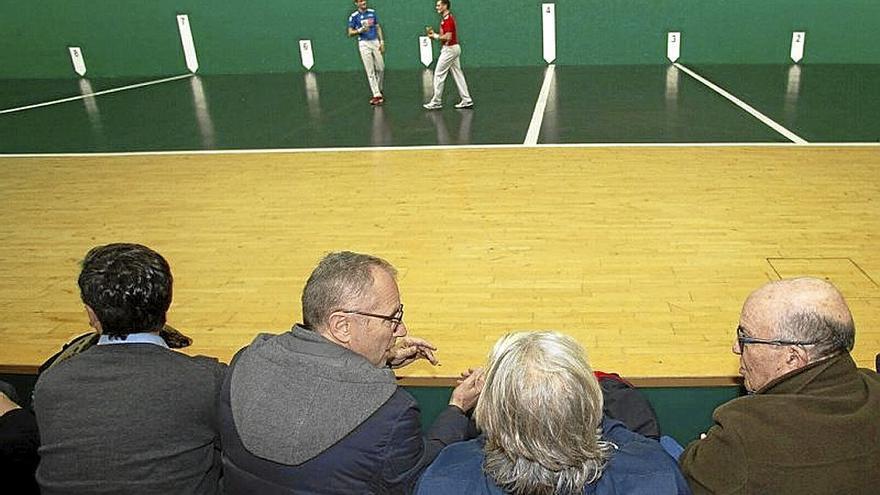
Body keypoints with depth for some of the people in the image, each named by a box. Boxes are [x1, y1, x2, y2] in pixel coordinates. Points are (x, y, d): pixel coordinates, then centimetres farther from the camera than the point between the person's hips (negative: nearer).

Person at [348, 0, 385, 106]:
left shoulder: (372, 12, 9)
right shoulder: (353, 16, -2)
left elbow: (378, 27, 15)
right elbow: (350, 33, -3)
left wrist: (382, 41, 6)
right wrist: (360, 30, -20)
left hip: (375, 42, 4)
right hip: (364, 44, -4)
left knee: (381, 68, 4)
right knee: (370, 71, -5)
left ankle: (379, 90, 24)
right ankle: (377, 95, -5)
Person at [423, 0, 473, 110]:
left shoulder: (447, 19, -17)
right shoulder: (447, 18, 16)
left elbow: (448, 37, -25)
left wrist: (435, 36, -14)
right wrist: (434, 34, 8)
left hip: (449, 49, -10)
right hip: (455, 48, 10)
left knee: (439, 75, -4)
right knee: (457, 74, 9)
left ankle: (436, 102, 1)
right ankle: (467, 101, 9)